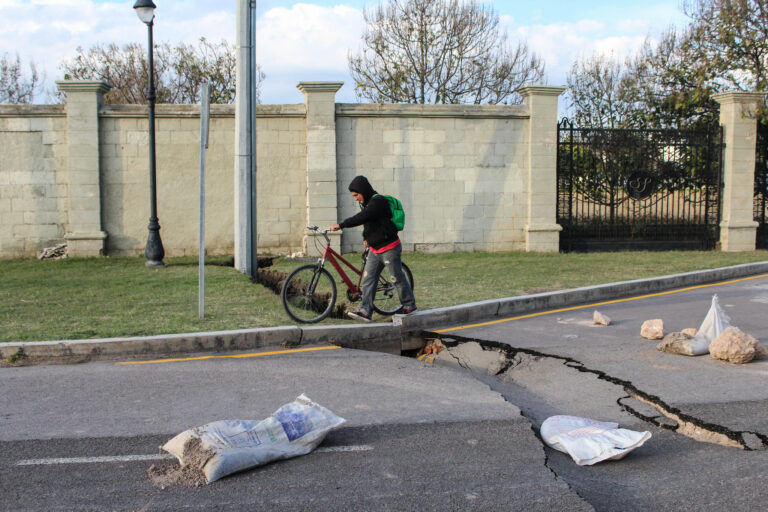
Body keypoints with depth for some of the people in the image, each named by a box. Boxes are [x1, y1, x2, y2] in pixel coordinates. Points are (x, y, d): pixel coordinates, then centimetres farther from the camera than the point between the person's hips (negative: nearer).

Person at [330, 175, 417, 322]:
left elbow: (362, 218, -31)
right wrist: (366, 238, 9)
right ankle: (366, 312, -1)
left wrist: (341, 225, -31)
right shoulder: (368, 203, 10)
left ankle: (409, 306, 20)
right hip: (374, 250, 9)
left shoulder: (379, 201, -19)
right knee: (368, 279, 0)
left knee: (398, 278, 4)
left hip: (389, 248, -9)